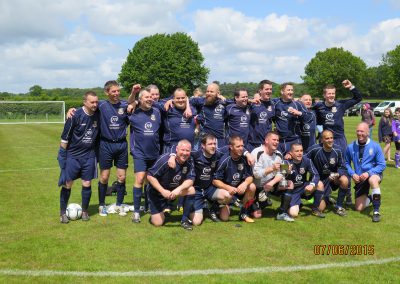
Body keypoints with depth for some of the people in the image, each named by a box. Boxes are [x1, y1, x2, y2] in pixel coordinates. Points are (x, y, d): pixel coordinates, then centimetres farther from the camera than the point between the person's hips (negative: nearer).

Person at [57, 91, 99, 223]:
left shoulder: (98, 115, -5)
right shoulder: (76, 115, -16)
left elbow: (99, 135, 12)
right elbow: (65, 137, -10)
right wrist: (62, 155, -8)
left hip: (89, 156, 3)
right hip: (73, 155, -3)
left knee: (87, 184, 5)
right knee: (67, 184, 3)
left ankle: (84, 211, 22)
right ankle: (63, 212, 18)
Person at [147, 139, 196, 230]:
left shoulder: (189, 162, -12)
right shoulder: (165, 159, -26)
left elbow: (190, 180, -14)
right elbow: (150, 176, -22)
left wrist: (179, 189, -35)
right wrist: (162, 191, -31)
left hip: (175, 190, 4)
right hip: (158, 192, -4)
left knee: (191, 190, -25)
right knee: (158, 223, -11)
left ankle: (185, 219, -6)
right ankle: (162, 211, 26)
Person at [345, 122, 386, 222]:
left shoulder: (375, 146, -12)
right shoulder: (351, 147, -6)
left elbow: (382, 165, -9)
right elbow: (346, 163, 5)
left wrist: (368, 173, -21)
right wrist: (353, 174, -13)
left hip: (374, 174, -3)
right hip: (359, 179, 3)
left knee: (372, 180, -42)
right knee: (359, 208, 0)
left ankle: (376, 211, -30)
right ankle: (370, 198, 37)